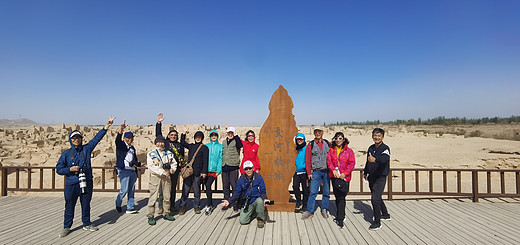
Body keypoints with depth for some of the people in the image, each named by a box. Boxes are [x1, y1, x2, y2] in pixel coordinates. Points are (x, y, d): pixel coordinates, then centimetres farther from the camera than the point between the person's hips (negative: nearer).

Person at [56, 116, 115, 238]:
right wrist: (70, 169, -14)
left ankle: (86, 224, 27)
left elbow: (97, 138, -2)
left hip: (86, 183, 1)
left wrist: (106, 127, -9)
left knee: (86, 205, 12)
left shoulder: (86, 149, 4)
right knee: (69, 206, 7)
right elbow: (59, 169, 4)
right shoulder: (66, 153, 2)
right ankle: (66, 227, 23)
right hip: (72, 184, -1)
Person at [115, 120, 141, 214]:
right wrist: (121, 129, -39)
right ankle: (118, 203, 21)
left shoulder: (132, 148, 21)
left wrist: (136, 164, 2)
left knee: (132, 190, 7)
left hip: (133, 171, 7)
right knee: (124, 189, -6)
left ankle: (130, 207, 14)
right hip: (124, 170, -7)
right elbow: (117, 140, -23)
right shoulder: (121, 145, 1)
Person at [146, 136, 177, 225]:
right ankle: (150, 216, 9)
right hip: (155, 177, -3)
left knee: (167, 196, 11)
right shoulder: (151, 154, -1)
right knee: (153, 197, -3)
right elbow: (150, 166, -12)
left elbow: (174, 163, 14)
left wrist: (173, 169, -9)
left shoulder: (169, 153, 10)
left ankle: (167, 213, 25)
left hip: (166, 177, 4)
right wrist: (162, 172, -20)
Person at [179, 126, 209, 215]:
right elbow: (182, 143, 25)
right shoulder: (191, 146, 15)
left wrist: (204, 172, -9)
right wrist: (184, 133, 14)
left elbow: (205, 161, -3)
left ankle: (196, 206, 18)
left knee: (196, 189, 5)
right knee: (185, 188, 3)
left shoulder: (204, 147, 1)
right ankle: (183, 206, 15)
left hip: (198, 172, -3)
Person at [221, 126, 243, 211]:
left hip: (233, 167, -5)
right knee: (225, 186, 11)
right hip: (224, 167, 5)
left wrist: (235, 135, -22)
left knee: (234, 186, -2)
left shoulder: (236, 141, -1)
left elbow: (240, 145, -26)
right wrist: (220, 165, 19)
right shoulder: (224, 142, 16)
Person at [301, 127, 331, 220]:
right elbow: (308, 159, 1)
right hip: (316, 172, -2)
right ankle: (309, 211, 3)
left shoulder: (327, 143, 10)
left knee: (327, 192, 8)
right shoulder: (311, 145, 3)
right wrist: (309, 172, -5)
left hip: (327, 171, 3)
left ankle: (324, 210, 21)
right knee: (313, 192, -5)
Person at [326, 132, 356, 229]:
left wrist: (345, 173, -13)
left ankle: (340, 219, 0)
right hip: (334, 176, 3)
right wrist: (333, 170, -17)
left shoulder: (349, 151, 2)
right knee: (337, 196, 13)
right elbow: (329, 160, 0)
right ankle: (341, 215, 29)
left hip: (344, 177, -3)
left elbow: (352, 163, -2)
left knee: (341, 197, -7)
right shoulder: (331, 150, 9)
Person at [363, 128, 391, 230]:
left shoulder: (385, 148, -15)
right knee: (377, 197, 21)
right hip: (371, 177, 8)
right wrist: (365, 172, 29)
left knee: (375, 199, -13)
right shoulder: (371, 148, 7)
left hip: (380, 177, -8)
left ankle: (377, 222, 0)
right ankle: (385, 215, 42)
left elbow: (385, 158, -37)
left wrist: (375, 159, -56)